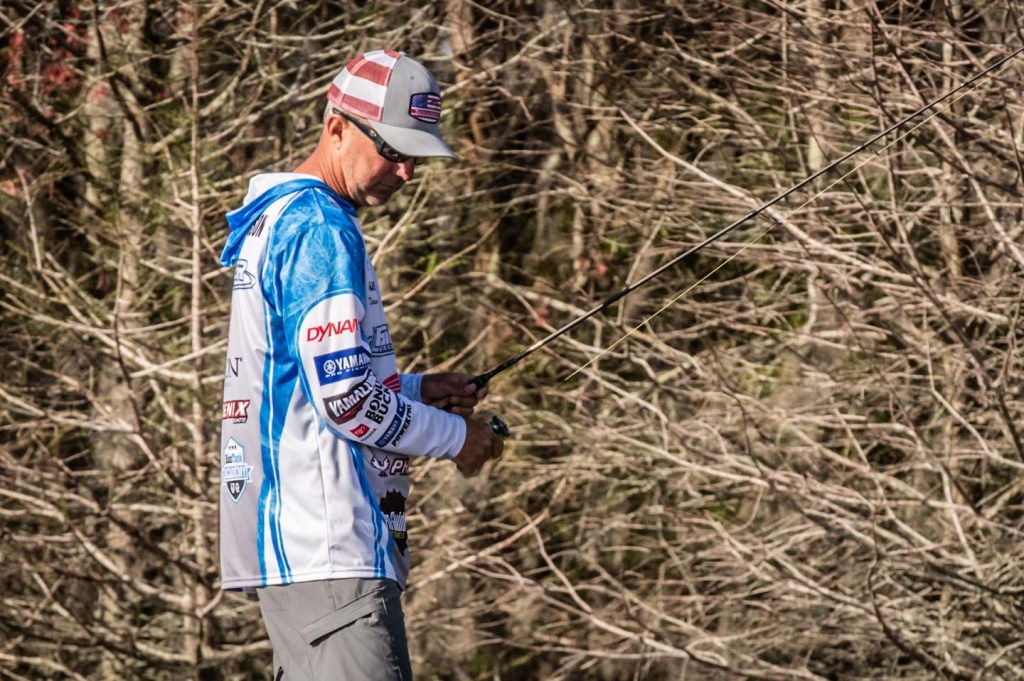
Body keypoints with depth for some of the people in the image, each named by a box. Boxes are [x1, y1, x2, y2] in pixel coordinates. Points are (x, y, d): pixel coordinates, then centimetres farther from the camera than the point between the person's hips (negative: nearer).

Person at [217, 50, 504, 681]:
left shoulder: (274, 219, 20)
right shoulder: (319, 228, -12)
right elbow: (346, 401, -17)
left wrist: (415, 389, 17)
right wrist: (457, 436, -3)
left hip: (285, 540, 10)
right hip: (329, 547, -10)